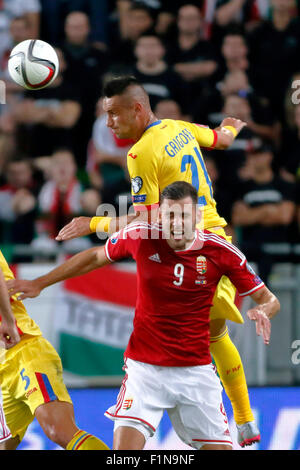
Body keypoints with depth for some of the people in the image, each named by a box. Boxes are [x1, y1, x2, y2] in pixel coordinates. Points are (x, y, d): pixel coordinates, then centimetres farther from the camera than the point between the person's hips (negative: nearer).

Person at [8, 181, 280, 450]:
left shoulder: (221, 251, -9)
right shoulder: (140, 236, -8)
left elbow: (268, 299, 1)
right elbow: (96, 257, 11)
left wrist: (262, 311, -24)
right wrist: (39, 284, 14)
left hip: (196, 371, 1)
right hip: (145, 366, -1)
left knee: (219, 447, -1)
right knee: (124, 445, -19)